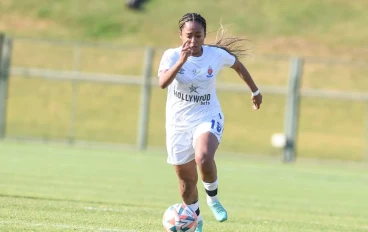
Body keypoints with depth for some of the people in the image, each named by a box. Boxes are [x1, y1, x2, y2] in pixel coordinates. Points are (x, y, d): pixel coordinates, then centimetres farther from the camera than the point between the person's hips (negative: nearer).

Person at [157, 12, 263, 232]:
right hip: (178, 123, 1)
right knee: (187, 180, 10)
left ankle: (213, 198, -4)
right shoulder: (172, 55, -13)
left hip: (208, 118, -1)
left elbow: (238, 65, 13)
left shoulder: (217, 55, -9)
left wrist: (255, 91, 22)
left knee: (204, 159, -33)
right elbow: (163, 83, -31)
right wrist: (182, 61, -40)